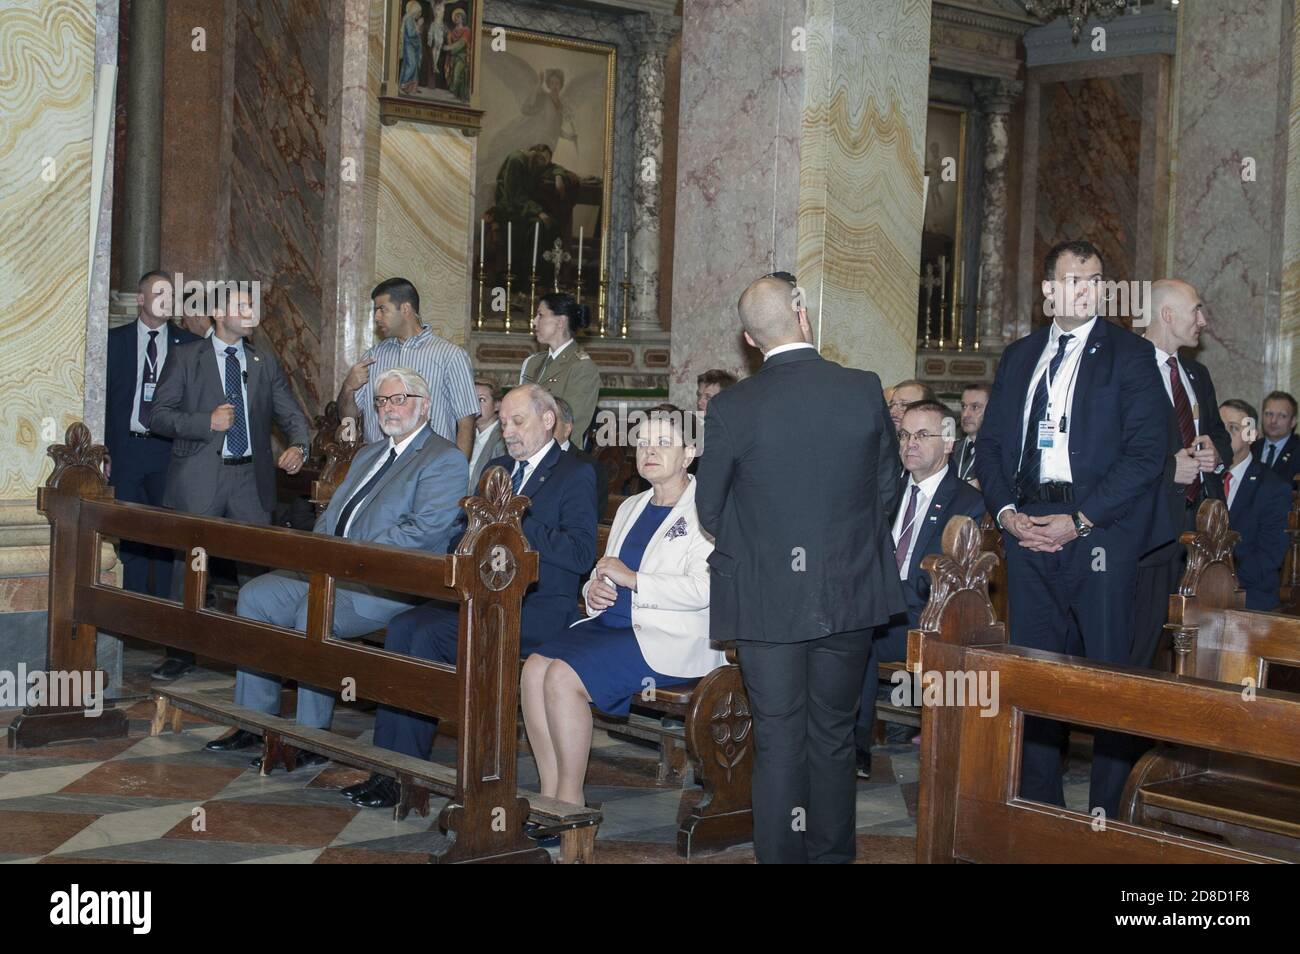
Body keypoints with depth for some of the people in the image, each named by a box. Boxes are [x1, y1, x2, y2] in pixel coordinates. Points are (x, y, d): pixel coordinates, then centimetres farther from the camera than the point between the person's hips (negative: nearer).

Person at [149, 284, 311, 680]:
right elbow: (159, 415, -2)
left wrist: (298, 446, -13)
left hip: (251, 476, 3)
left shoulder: (265, 364, 13)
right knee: (190, 562, 3)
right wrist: (207, 422, -16)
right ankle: (182, 651, 13)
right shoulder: (186, 358, 3)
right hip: (200, 476, -3)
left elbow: (291, 413, 9)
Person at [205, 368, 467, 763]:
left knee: (313, 610, -31)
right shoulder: (368, 454, 24)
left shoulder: (446, 459, -5)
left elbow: (424, 528, -17)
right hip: (334, 572, 9)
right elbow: (331, 512, 25)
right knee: (254, 595, -4)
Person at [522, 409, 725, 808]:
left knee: (564, 676, -25)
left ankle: (571, 800, -14)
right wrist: (594, 588, 5)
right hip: (610, 623, 8)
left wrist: (631, 579, -13)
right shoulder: (630, 507, 23)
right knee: (535, 668, -17)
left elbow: (701, 590, -17)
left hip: (667, 639, -8)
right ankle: (550, 795, -14)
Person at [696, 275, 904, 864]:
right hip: (851, 593, 2)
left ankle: (782, 853, 13)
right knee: (834, 733, 16)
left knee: (779, 739, 7)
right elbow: (887, 489, 2)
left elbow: (710, 512, -3)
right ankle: (832, 853, 26)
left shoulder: (731, 408, -13)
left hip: (766, 599, -2)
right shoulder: (865, 390, -7)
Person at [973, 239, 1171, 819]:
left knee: (1107, 669, -3)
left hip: (1099, 530, -4)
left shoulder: (1129, 354, 1)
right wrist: (1005, 509, -2)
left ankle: (1108, 811, 6)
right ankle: (1039, 802, 18)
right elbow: (991, 443, 16)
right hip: (1026, 528, 5)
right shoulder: (1019, 357, 16)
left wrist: (1079, 520, -14)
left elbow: (1146, 451, -8)